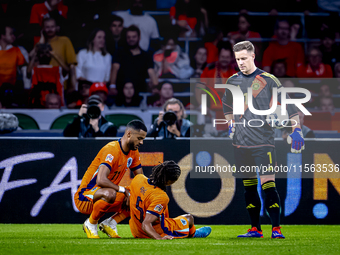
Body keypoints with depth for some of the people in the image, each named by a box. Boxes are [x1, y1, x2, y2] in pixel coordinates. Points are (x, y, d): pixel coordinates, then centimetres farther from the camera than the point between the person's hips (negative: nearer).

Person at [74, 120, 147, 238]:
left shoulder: (133, 152, 4)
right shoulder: (111, 150, -24)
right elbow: (101, 180, -36)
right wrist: (124, 190, -27)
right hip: (85, 197, -8)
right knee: (110, 193, -40)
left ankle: (108, 224, 7)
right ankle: (90, 223, -13)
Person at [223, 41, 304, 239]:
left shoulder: (268, 80, -4)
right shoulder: (232, 81, 10)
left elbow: (288, 105, -2)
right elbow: (228, 106, 29)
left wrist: (296, 130, -9)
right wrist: (231, 126, 19)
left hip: (263, 141, -5)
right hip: (241, 142, 5)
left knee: (268, 183, -11)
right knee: (249, 186, 7)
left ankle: (276, 228, -9)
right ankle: (255, 229, 14)